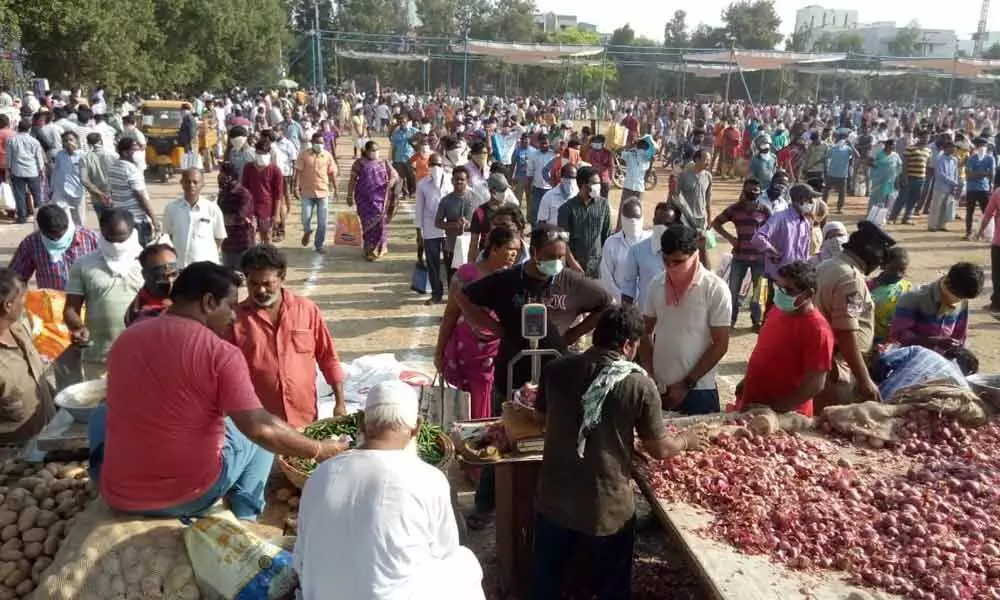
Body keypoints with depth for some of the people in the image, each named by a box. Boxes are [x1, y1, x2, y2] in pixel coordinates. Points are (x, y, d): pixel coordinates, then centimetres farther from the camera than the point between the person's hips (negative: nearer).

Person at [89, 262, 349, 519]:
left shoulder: (125, 339, 1)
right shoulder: (221, 353, -16)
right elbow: (261, 428, -22)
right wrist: (319, 450, -8)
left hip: (119, 495, 4)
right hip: (192, 496, -4)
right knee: (262, 436, 20)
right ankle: (243, 519, 22)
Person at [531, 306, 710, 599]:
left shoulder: (556, 369, -6)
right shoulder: (639, 385, -15)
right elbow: (659, 449, -5)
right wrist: (685, 440, 18)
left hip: (553, 500, 3)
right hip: (607, 508, -3)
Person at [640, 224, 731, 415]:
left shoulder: (716, 289, -11)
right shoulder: (656, 285, 0)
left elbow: (720, 345, -9)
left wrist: (687, 384, -11)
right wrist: (648, 375, -3)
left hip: (698, 390, -3)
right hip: (658, 388, 3)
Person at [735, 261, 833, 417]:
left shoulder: (817, 329, -21)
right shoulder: (779, 310, 2)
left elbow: (815, 384, -23)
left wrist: (774, 410, -24)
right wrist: (747, 381, 14)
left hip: (784, 416, -7)